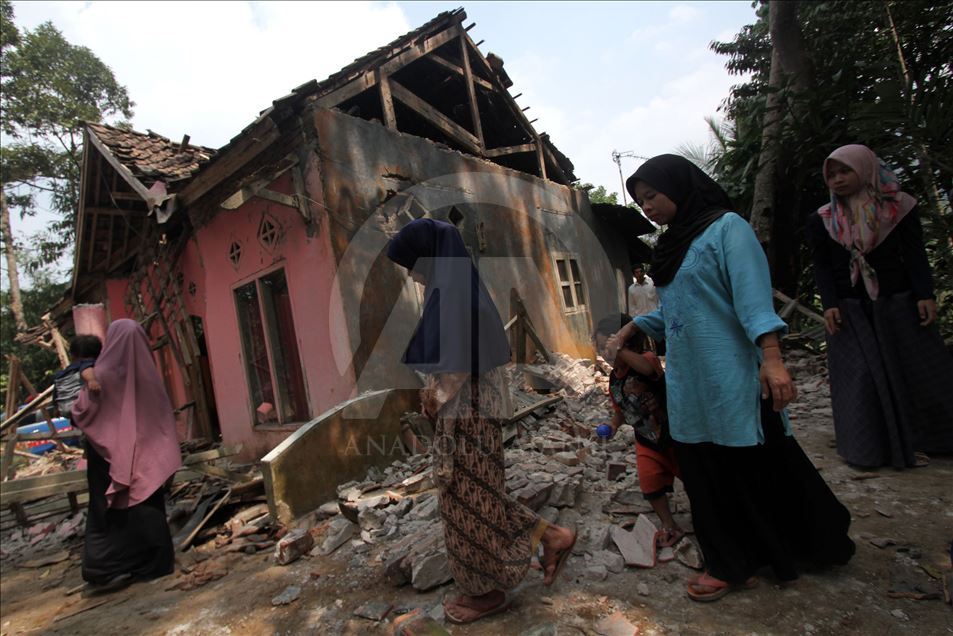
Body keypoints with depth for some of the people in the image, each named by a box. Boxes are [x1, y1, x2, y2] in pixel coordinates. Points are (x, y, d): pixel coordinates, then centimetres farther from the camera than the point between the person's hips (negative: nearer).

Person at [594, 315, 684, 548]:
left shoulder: (647, 359, -25)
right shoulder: (613, 380, -3)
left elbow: (647, 367, -52)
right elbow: (620, 409, 11)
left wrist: (618, 349, -50)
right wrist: (614, 425, -7)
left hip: (672, 434, -5)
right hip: (646, 441, 5)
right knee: (650, 485, 0)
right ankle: (670, 527, 21)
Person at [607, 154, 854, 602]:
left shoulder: (725, 227, -6)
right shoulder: (673, 244, 16)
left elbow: (752, 294, -17)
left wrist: (771, 358, -25)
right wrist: (630, 329, 18)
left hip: (731, 377, -7)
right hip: (688, 381, 7)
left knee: (757, 469, 4)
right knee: (706, 475, 10)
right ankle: (730, 563, 23)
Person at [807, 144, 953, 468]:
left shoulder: (899, 206, 1)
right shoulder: (821, 220, 1)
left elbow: (915, 255, -1)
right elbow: (822, 266, -2)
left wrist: (925, 295, -10)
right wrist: (829, 304, -12)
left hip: (898, 303, 1)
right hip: (849, 308, -1)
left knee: (919, 369, 7)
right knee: (861, 375, -5)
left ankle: (915, 439, 23)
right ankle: (873, 448, 2)